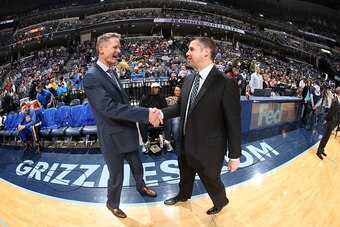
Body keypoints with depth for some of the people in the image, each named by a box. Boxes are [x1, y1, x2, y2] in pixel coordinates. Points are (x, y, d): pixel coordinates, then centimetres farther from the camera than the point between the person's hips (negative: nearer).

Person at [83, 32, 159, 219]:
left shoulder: (111, 71, 5)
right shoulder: (92, 77, -22)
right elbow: (109, 107, -33)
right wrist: (145, 113, -35)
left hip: (128, 131, 8)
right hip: (113, 137, -7)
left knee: (136, 165, 28)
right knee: (116, 176, 14)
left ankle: (141, 187, 56)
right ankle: (112, 203, 42)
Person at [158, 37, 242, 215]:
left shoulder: (226, 83, -22)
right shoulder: (189, 79, -1)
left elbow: (233, 122, -17)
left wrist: (234, 155, -11)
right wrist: (162, 113, -9)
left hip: (208, 149, -6)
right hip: (187, 144, 6)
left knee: (211, 180, 19)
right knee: (185, 174, 29)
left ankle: (221, 202, 53)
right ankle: (183, 195, 61)